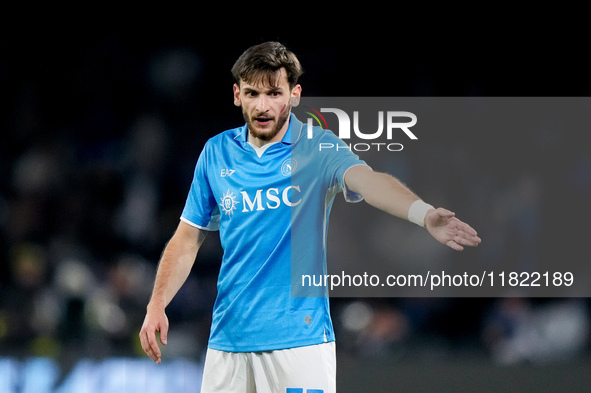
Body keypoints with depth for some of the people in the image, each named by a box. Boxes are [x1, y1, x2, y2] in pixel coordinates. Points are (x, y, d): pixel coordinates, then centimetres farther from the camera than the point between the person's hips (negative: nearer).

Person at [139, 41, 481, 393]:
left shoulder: (318, 148, -4)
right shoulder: (217, 152, 7)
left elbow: (366, 179, -25)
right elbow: (188, 238, 13)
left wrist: (424, 214, -45)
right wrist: (157, 305, 1)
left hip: (299, 335, -3)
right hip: (228, 335, 3)